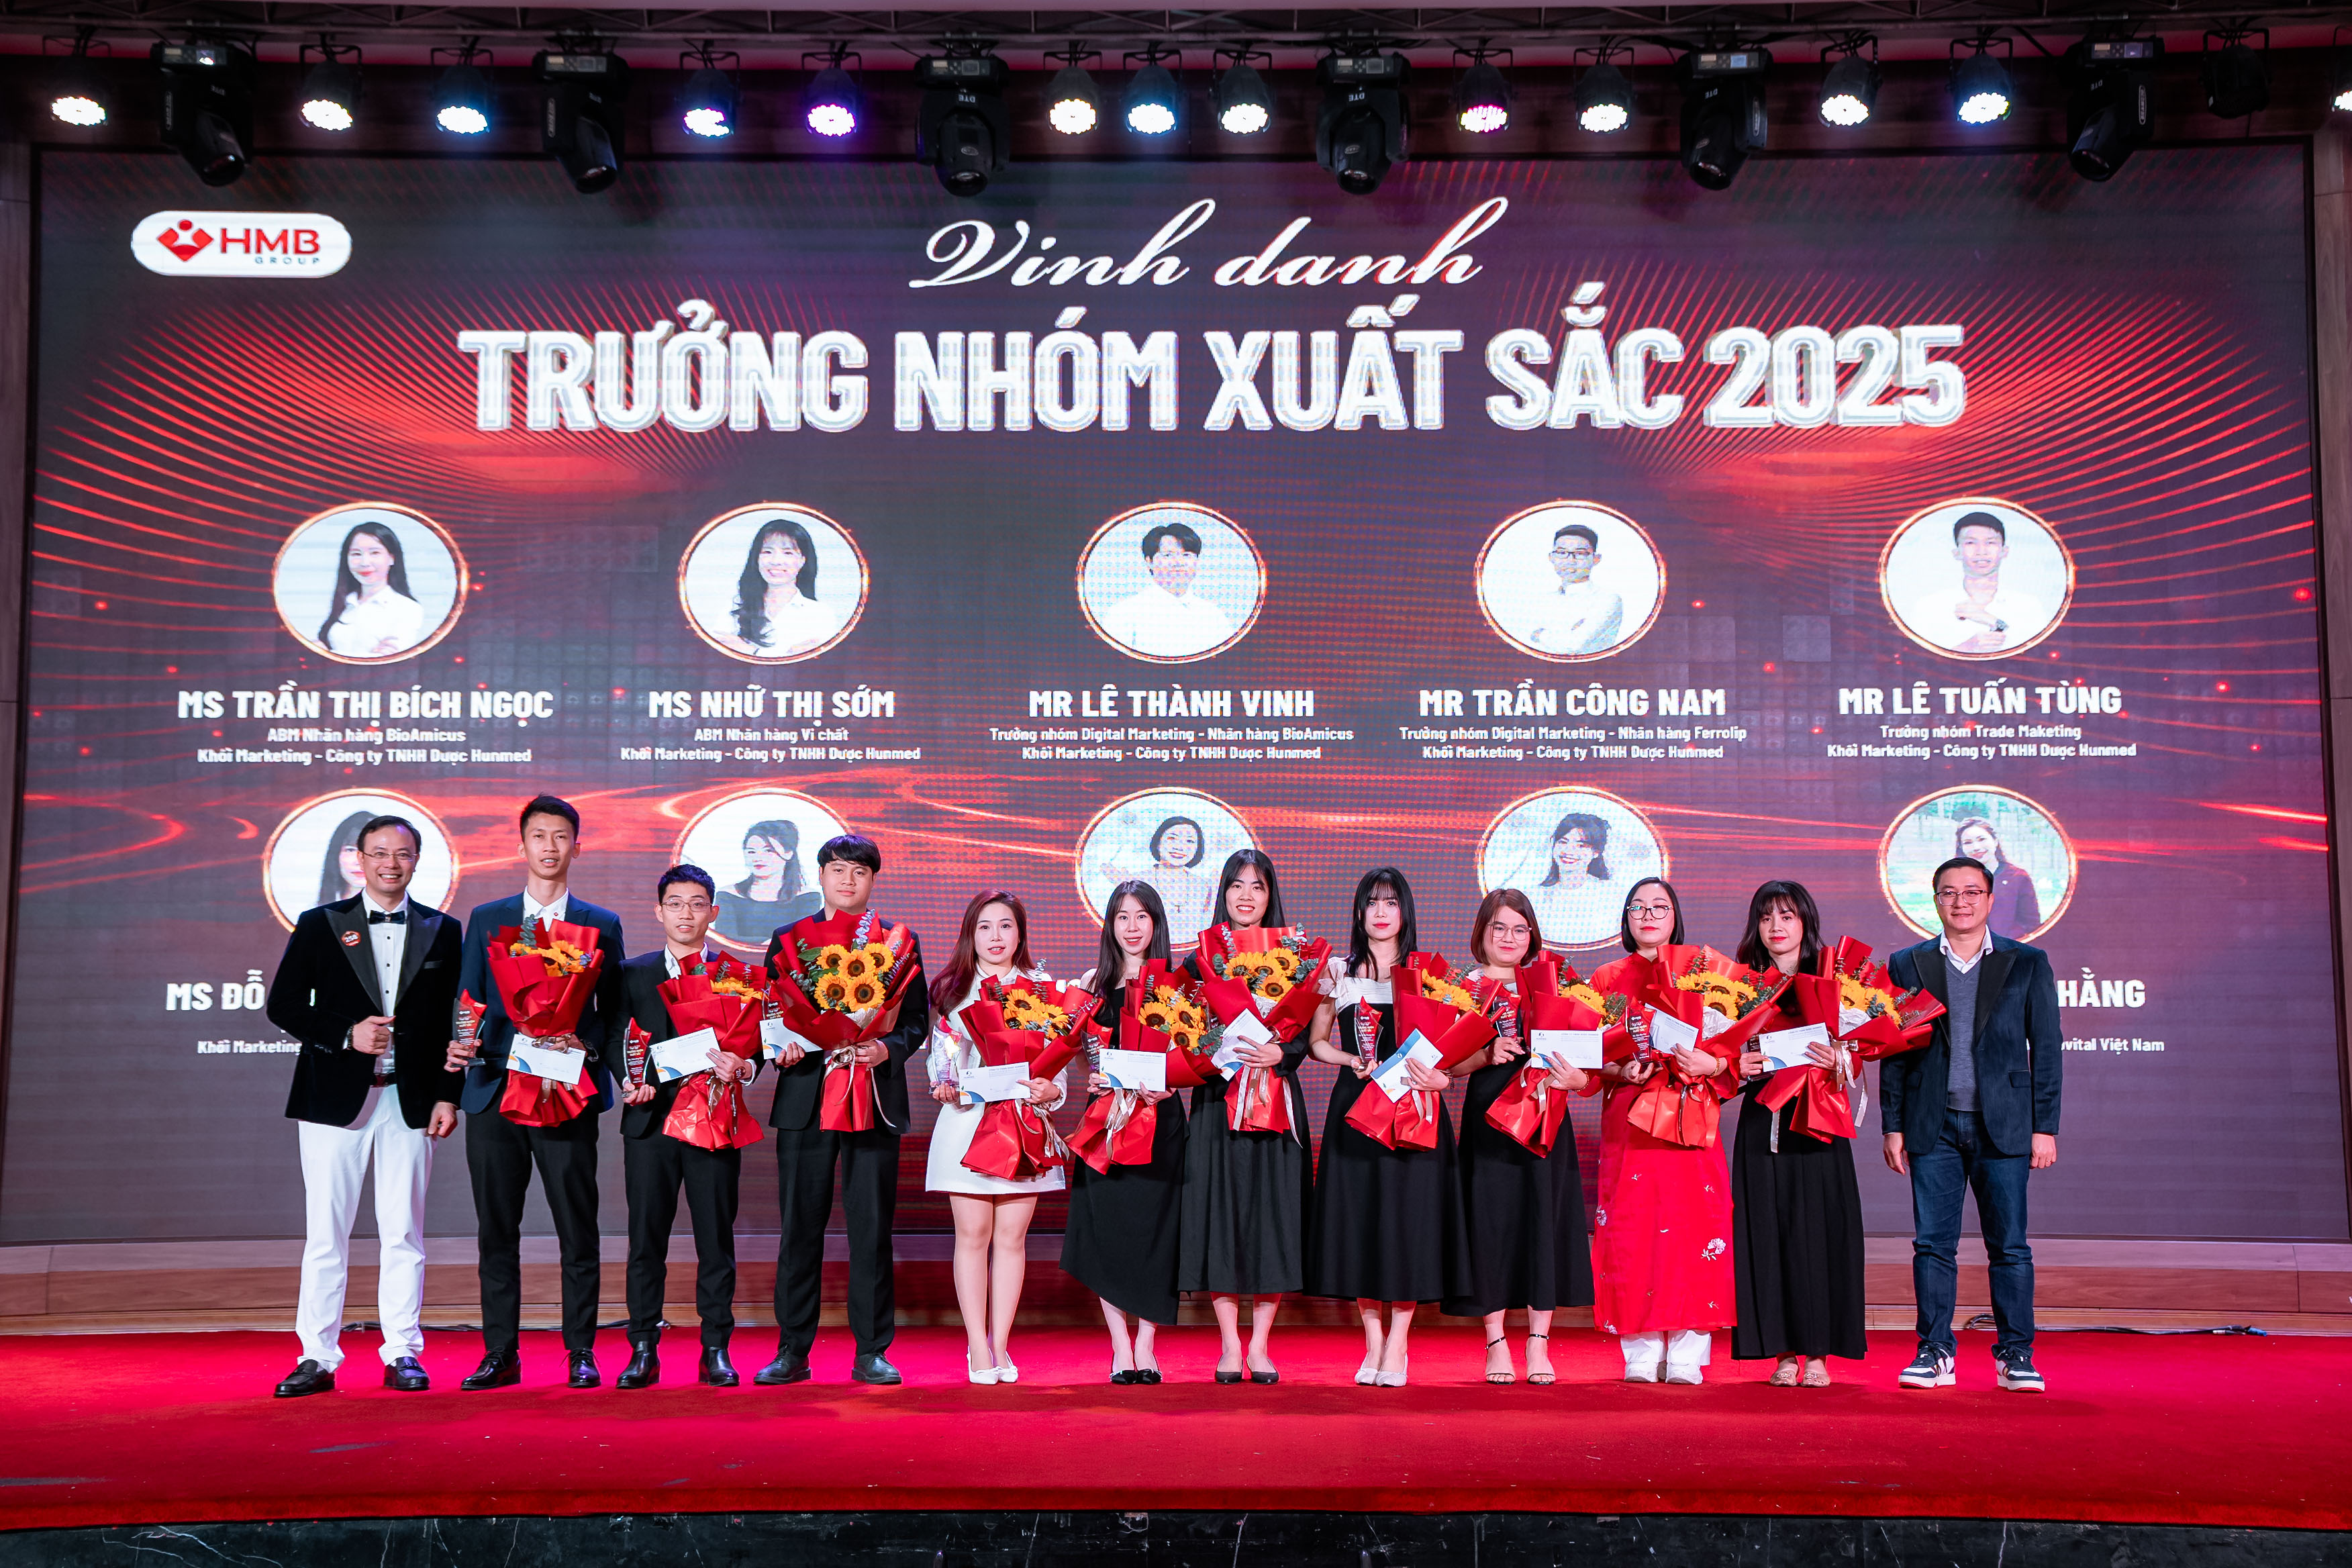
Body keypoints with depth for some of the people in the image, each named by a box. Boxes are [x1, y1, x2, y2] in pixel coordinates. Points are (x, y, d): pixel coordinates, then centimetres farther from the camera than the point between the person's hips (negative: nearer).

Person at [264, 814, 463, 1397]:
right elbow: (283, 1004, 2)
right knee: (326, 1232, 2)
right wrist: (347, 1034, -12)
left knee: (403, 1233, 4)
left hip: (410, 1101, 1)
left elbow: (452, 1021, 8)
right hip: (335, 1098, -1)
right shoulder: (319, 925, 6)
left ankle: (403, 1354, 11)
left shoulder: (442, 931, 8)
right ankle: (318, 1358, 9)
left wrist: (448, 1096, 0)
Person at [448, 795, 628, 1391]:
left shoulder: (601, 925, 9)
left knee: (577, 1229, 0)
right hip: (495, 1091, 2)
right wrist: (462, 1047, -10)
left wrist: (588, 1045, -12)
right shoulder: (485, 919, 13)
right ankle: (500, 1353, 14)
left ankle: (581, 1352, 9)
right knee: (496, 1230, 6)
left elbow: (617, 1011, 7)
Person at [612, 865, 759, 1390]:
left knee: (716, 1239, 2)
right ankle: (643, 1351, 10)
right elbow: (619, 1042, 9)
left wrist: (742, 1067, -17)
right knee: (645, 1238, 2)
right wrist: (631, 1083, -10)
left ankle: (717, 1351, 10)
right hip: (649, 1119, 1)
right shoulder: (633, 974, 11)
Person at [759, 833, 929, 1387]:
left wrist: (888, 1048, -13)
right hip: (805, 1097, 1)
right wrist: (779, 1046, -8)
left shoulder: (901, 942, 9)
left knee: (872, 1229, 1)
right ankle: (792, 1351, 13)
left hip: (875, 1097, -1)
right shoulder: (788, 940, 12)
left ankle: (871, 1352, 10)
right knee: (800, 1227, 4)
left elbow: (917, 1019, 6)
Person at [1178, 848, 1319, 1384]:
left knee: (1273, 1212, 0)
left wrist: (1280, 1052, -16)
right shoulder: (1201, 958, 7)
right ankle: (1229, 1345, 8)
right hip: (1217, 1099, 0)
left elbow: (1308, 1035, 3)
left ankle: (1259, 1345, 9)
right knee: (1219, 1210, -2)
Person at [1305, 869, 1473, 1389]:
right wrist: (1352, 1060, -6)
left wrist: (1437, 1077, -15)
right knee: (1356, 1215, 1)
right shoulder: (1339, 973, 9)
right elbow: (1317, 1042, 12)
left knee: (1407, 1214, -4)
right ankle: (1373, 1341, 13)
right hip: (1355, 1107, 1)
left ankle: (1397, 1343, 5)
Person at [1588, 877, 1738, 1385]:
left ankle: (1686, 1356, -2)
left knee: (1691, 1226, -7)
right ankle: (1641, 1355, 1)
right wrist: (1621, 1070, -11)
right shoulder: (1607, 977, 13)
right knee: (1631, 1229, -5)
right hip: (1628, 1120, 0)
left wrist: (1709, 1064, -13)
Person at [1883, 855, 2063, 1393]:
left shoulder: (2028, 963, 6)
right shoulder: (1907, 965, 8)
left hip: (2003, 1126, -1)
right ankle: (1935, 1353, 10)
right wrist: (1893, 1126, 3)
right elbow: (1893, 1052, 8)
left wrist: (2045, 1127, -1)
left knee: (2009, 1245, 2)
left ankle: (2015, 1356, 11)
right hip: (1933, 1127, 1)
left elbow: (2046, 1048, 5)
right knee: (1933, 1244, 2)